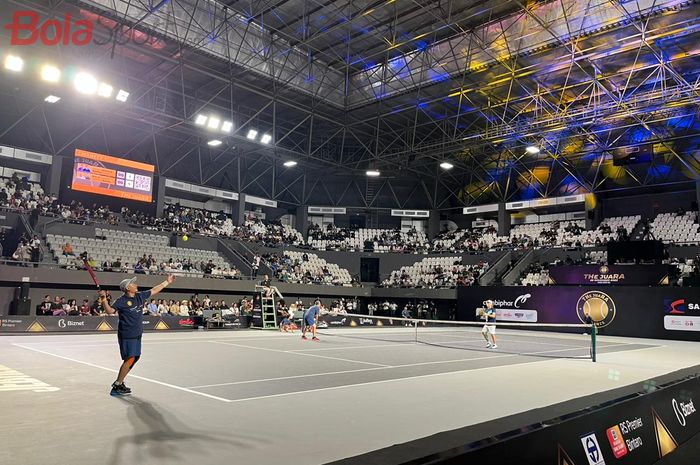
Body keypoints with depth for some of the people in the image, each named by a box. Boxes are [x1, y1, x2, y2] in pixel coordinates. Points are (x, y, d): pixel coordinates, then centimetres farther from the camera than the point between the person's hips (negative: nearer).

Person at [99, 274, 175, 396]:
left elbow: (153, 291, 18)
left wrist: (167, 282, 22)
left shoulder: (140, 296, 8)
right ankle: (117, 386, -3)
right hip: (126, 335, -8)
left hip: (137, 334, 8)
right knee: (130, 359, -13)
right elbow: (109, 311, -21)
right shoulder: (121, 301, -11)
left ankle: (119, 382, 25)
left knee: (135, 358, 12)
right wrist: (104, 299, -34)